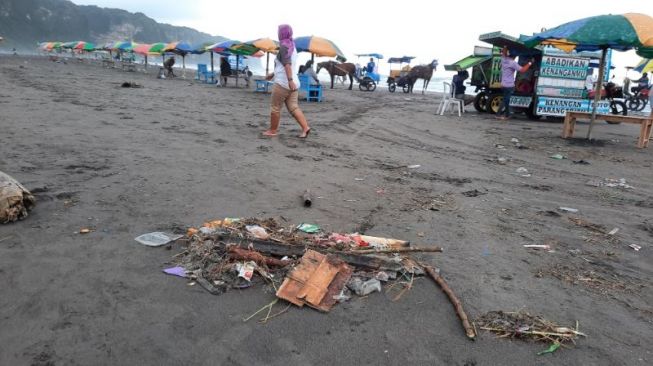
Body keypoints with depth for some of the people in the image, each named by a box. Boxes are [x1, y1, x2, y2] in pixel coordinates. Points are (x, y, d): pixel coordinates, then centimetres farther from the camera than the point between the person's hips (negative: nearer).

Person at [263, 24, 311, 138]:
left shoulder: (284, 46, -9)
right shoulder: (292, 46, 19)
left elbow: (287, 64, -23)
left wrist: (290, 80, -31)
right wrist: (273, 74, 34)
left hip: (283, 83, -8)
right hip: (293, 83, 9)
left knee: (275, 107, 3)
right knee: (293, 108, 4)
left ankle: (272, 130, 12)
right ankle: (305, 128, -9)